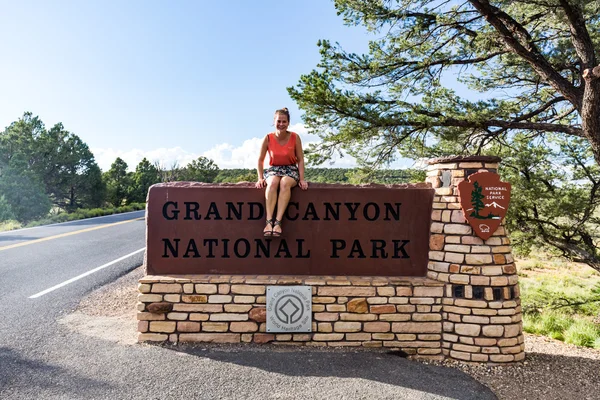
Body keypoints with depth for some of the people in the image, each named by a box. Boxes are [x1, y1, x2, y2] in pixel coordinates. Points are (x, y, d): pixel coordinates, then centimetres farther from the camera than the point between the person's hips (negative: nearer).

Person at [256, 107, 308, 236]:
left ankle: (278, 221, -42)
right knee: (273, 183, -36)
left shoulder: (295, 137, -6)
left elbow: (300, 159, -2)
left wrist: (302, 179, -11)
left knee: (285, 183, -36)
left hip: (291, 169, -1)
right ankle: (269, 221, -42)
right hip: (273, 169, 1)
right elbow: (260, 160, 2)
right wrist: (260, 178, -7)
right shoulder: (268, 138, -5)